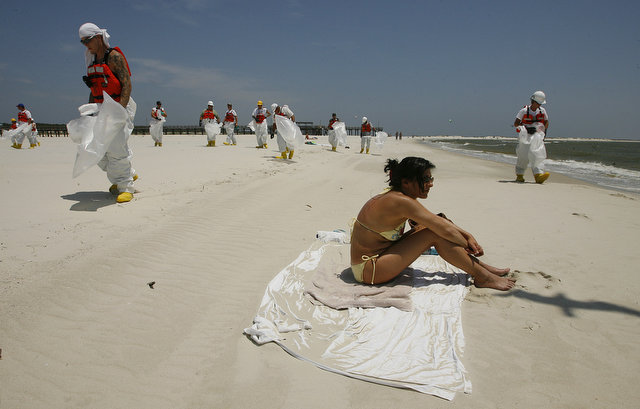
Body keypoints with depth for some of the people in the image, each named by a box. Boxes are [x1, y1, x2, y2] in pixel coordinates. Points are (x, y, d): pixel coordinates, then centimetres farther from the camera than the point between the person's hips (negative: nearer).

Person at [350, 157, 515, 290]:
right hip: (368, 270, -10)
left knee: (434, 225, 5)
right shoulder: (402, 202, -23)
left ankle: (480, 266, 14)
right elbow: (446, 230, -21)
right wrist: (467, 245, -3)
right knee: (435, 234, -17)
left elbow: (438, 220, 13)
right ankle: (483, 277, -3)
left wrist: (468, 236, 6)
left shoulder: (395, 196, 6)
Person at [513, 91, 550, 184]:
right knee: (523, 156, -1)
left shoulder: (542, 111, 7)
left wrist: (544, 132, 3)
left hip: (537, 136, 3)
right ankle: (519, 175, 15)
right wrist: (527, 128, -18)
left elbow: (546, 122, 19)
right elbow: (515, 124, -7)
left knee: (538, 155, -14)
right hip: (525, 135, -3)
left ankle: (538, 175, -26)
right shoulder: (524, 111, -5)